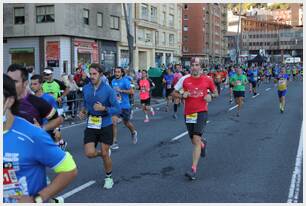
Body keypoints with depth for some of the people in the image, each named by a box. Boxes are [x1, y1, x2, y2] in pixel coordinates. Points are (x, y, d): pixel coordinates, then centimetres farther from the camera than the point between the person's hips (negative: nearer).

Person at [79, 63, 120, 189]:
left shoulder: (108, 90, -13)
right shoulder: (86, 88, 1)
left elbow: (117, 109, -12)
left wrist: (103, 108, -25)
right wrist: (83, 110, 1)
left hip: (105, 125, -3)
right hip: (91, 125, 3)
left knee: (105, 154, 4)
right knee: (89, 153, -7)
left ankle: (108, 178, 29)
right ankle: (105, 154, 29)